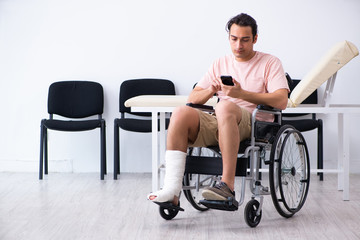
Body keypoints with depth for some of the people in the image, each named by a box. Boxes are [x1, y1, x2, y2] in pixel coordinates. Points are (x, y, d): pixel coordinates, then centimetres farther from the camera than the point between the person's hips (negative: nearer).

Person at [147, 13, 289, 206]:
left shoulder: (270, 63, 10)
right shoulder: (220, 64, 23)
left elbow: (281, 102, -6)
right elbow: (192, 99, 16)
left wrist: (242, 94, -15)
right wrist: (210, 90, -7)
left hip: (254, 122, -4)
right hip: (217, 123, 4)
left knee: (225, 107, -38)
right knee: (181, 113, -25)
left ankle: (227, 185, -41)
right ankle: (172, 189, -33)